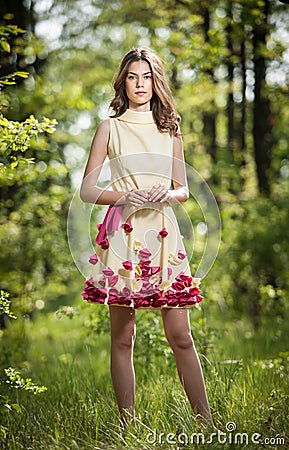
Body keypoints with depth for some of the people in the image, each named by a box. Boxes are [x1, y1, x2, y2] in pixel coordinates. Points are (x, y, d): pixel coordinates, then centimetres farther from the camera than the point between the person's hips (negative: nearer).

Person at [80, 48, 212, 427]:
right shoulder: (111, 127, 7)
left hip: (162, 233, 2)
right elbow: (87, 190, 5)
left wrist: (168, 195, -5)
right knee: (123, 337, -1)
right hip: (123, 232, -2)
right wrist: (126, 197, -12)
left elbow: (183, 189, 18)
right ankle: (128, 424, 6)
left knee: (180, 336, -1)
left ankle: (207, 423, 3)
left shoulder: (170, 128, 15)